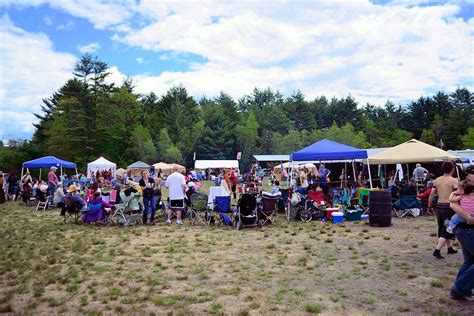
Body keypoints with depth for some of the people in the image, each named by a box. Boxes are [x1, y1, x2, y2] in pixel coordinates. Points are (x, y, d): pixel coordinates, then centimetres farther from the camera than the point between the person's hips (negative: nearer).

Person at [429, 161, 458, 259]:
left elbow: (431, 194, 6)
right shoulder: (454, 181, -9)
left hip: (439, 206, 6)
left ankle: (450, 248, 34)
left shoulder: (437, 180, 6)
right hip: (449, 206, -6)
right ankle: (437, 250, -12)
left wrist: (429, 206, 14)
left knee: (442, 228, 19)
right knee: (447, 230, -1)